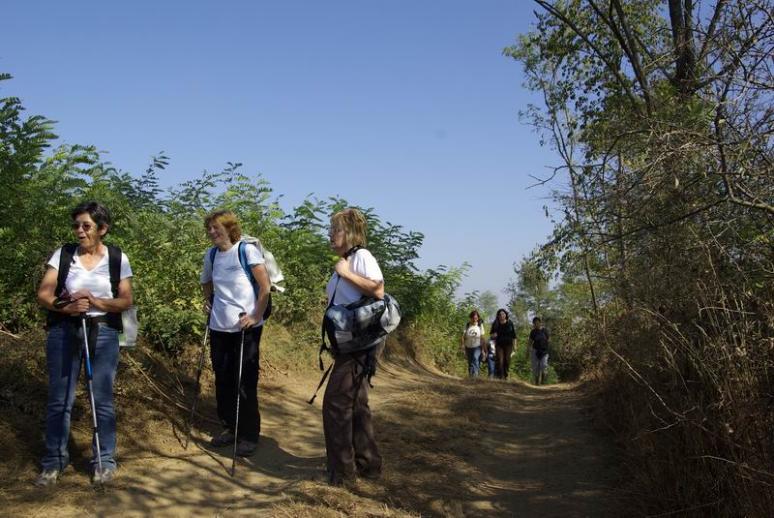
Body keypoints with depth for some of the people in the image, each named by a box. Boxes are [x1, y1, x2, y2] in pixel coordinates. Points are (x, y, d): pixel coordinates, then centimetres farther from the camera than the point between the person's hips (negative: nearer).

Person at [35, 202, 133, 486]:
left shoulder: (117, 258, 0)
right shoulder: (63, 254, 1)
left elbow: (125, 300, -3)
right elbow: (43, 295, -3)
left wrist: (96, 302, -19)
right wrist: (66, 307, -22)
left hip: (103, 333, -1)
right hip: (64, 331, 1)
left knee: (102, 400, 4)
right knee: (59, 400, 6)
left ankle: (104, 460, 16)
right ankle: (54, 461, 18)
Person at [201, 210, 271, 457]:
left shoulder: (247, 250, -9)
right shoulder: (211, 255, 6)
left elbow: (265, 287, -10)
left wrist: (256, 316, -14)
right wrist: (208, 301, 11)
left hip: (245, 327, -5)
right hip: (218, 327, 5)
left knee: (245, 382, 0)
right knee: (223, 380, 12)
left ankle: (249, 435, 10)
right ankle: (229, 427, 27)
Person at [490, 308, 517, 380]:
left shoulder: (510, 323, 2)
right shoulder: (495, 324, 2)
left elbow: (514, 335, 6)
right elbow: (491, 334, 11)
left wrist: (514, 345, 3)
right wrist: (493, 335, -13)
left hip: (508, 345, 1)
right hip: (499, 345, 0)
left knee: (507, 360, 2)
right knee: (499, 361, -10)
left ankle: (506, 376, 15)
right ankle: (500, 376, -7)